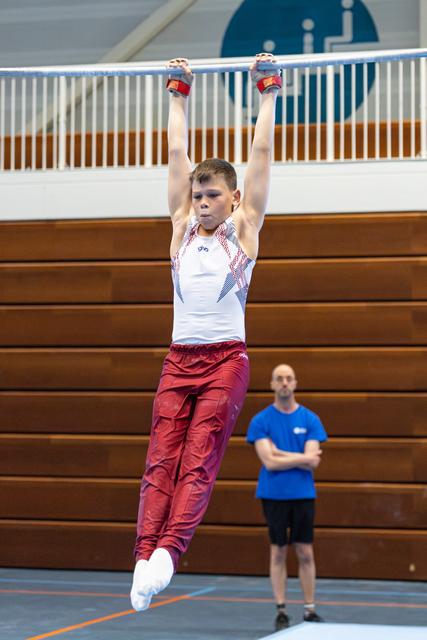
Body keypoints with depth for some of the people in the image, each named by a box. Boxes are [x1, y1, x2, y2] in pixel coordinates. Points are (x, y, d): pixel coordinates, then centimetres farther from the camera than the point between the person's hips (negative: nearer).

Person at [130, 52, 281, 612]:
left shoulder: (244, 228, 5)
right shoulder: (182, 227, 13)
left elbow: (261, 153, 4)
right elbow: (177, 153, 17)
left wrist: (267, 94, 8)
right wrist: (180, 95, 21)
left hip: (225, 359, -4)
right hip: (179, 359, 4)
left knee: (199, 459, -13)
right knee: (161, 459, -9)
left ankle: (167, 551, -25)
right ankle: (146, 555, -20)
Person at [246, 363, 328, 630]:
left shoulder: (310, 420, 2)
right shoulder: (261, 421, -2)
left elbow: (312, 462, -8)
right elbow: (269, 462, -12)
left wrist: (279, 452, -11)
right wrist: (302, 457, -8)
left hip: (303, 495, 1)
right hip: (273, 495, -1)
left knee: (306, 553, 2)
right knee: (278, 552, 3)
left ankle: (310, 610, 10)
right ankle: (281, 611, 9)